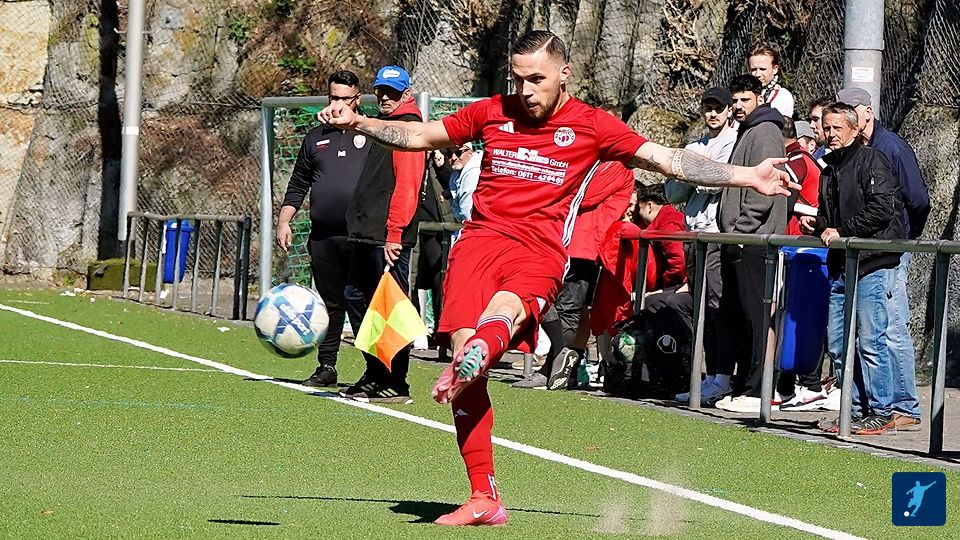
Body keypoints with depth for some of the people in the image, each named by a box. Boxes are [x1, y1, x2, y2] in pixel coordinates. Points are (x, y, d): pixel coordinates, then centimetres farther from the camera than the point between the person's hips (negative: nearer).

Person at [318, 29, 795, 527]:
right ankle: (483, 500, -10)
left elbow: (667, 160, 8)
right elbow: (419, 136, 26)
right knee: (466, 350, -14)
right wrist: (356, 123, 15)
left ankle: (461, 372, -69)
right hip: (480, 239, 2)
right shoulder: (492, 112, 15)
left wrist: (748, 177, 0)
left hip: (540, 253, -1)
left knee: (504, 309, -35)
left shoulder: (591, 126, 9)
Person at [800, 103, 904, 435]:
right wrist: (817, 224, 8)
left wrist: (841, 232, -14)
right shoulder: (828, 168, 20)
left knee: (870, 341, -9)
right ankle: (856, 409, 15)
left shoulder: (871, 161, -6)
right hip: (841, 267, 9)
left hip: (873, 265, -9)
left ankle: (880, 412, -2)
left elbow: (881, 209, -16)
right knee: (838, 344, 8)